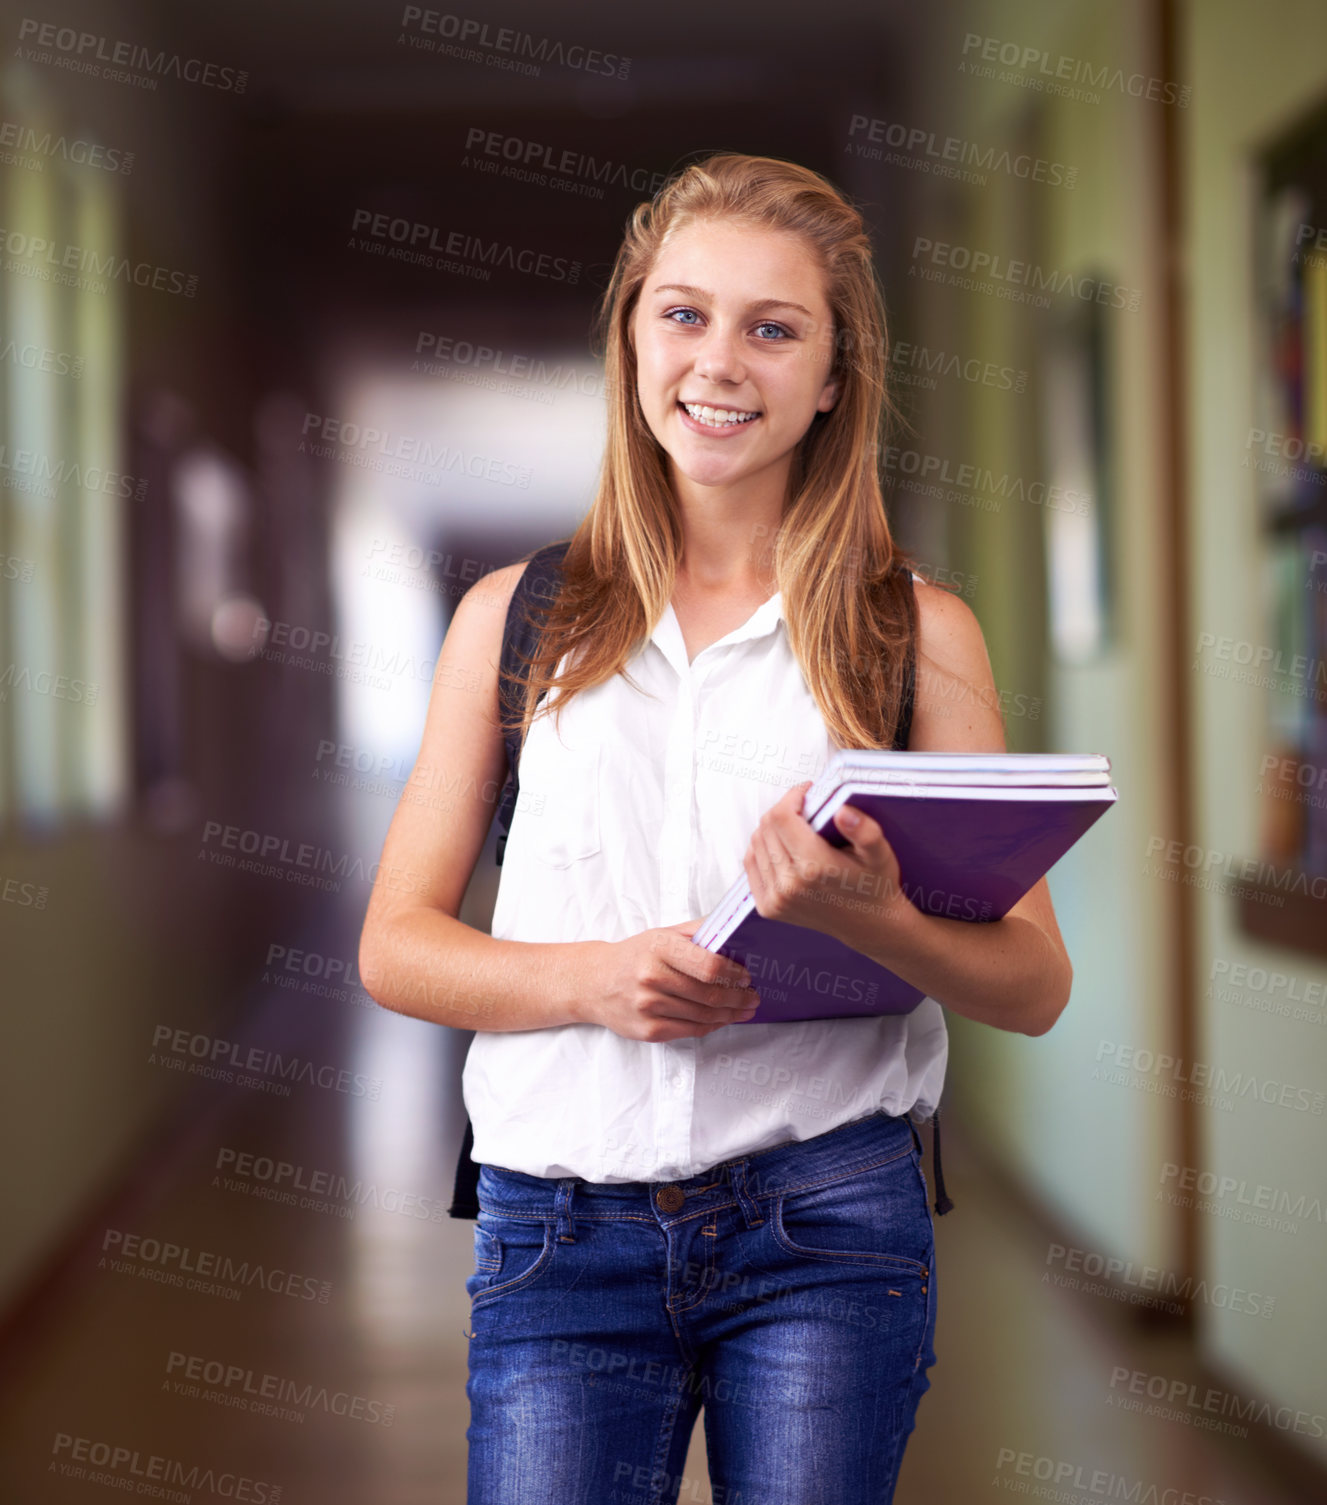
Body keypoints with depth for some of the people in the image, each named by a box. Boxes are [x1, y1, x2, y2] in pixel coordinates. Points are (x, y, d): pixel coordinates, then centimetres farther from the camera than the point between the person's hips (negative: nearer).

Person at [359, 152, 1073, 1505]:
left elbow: (1035, 986, 4)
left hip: (827, 1229, 0)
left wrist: (871, 920, -17)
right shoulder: (518, 617, 9)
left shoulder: (916, 633, 6)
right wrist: (596, 978, -11)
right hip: (561, 1226, 1)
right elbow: (395, 946, 8)